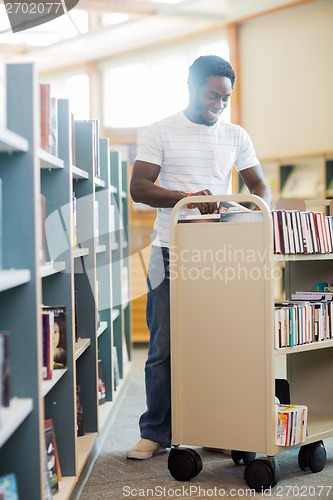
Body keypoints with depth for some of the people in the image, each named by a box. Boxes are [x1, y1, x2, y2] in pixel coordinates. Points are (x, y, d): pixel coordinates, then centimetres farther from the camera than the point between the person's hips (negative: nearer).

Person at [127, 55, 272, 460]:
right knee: (164, 346, 0)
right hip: (171, 252, -3)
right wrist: (187, 197, -23)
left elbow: (259, 184, 11)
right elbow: (139, 187, -7)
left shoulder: (236, 136, 12)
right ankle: (156, 433, 9)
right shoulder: (160, 133, 1)